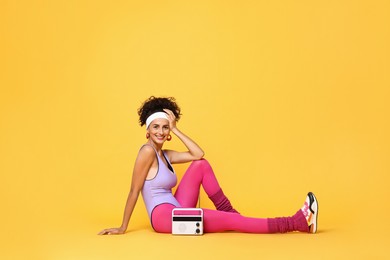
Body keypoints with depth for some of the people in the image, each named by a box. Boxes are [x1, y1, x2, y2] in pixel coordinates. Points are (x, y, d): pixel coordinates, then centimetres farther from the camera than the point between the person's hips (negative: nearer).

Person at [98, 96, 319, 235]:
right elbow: (134, 191, -11)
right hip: (163, 216, -9)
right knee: (229, 221, -15)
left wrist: (175, 129, 0)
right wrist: (123, 228, -9)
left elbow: (198, 154, 2)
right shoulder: (147, 151, -11)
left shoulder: (165, 155, 13)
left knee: (201, 165, -2)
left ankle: (227, 209, -1)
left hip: (176, 213, 9)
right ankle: (298, 223, -18)